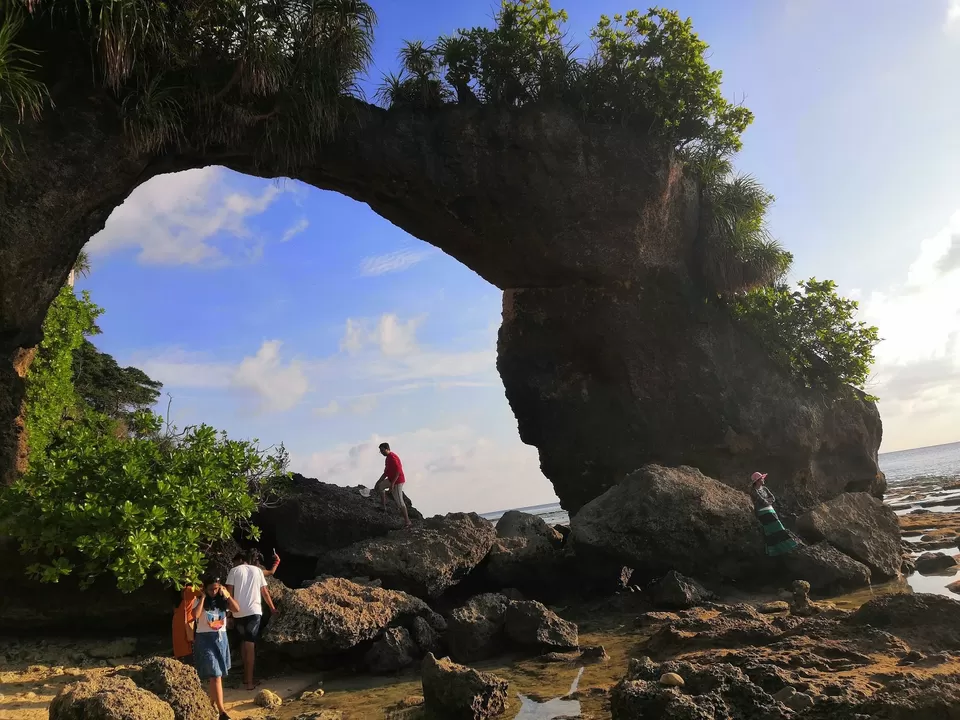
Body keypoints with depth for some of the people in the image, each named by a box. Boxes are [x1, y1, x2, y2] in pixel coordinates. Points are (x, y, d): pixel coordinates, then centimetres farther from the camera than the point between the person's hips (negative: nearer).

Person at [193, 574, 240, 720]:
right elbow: (195, 615, -26)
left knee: (216, 674, 15)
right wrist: (203, 597, -19)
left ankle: (212, 703, 33)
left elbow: (237, 609, -11)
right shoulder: (199, 601, -6)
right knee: (215, 675, -11)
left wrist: (226, 594, -11)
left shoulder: (222, 600, 3)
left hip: (221, 638, 4)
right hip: (205, 639, -4)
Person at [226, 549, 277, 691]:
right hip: (254, 611, -1)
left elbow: (229, 592, -3)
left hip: (238, 612, 1)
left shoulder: (234, 570, 3)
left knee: (244, 642, 17)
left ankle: (246, 676, 22)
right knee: (250, 644, -1)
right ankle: (249, 680, -6)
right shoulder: (258, 570, 6)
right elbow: (265, 592, 11)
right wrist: (272, 608, 24)